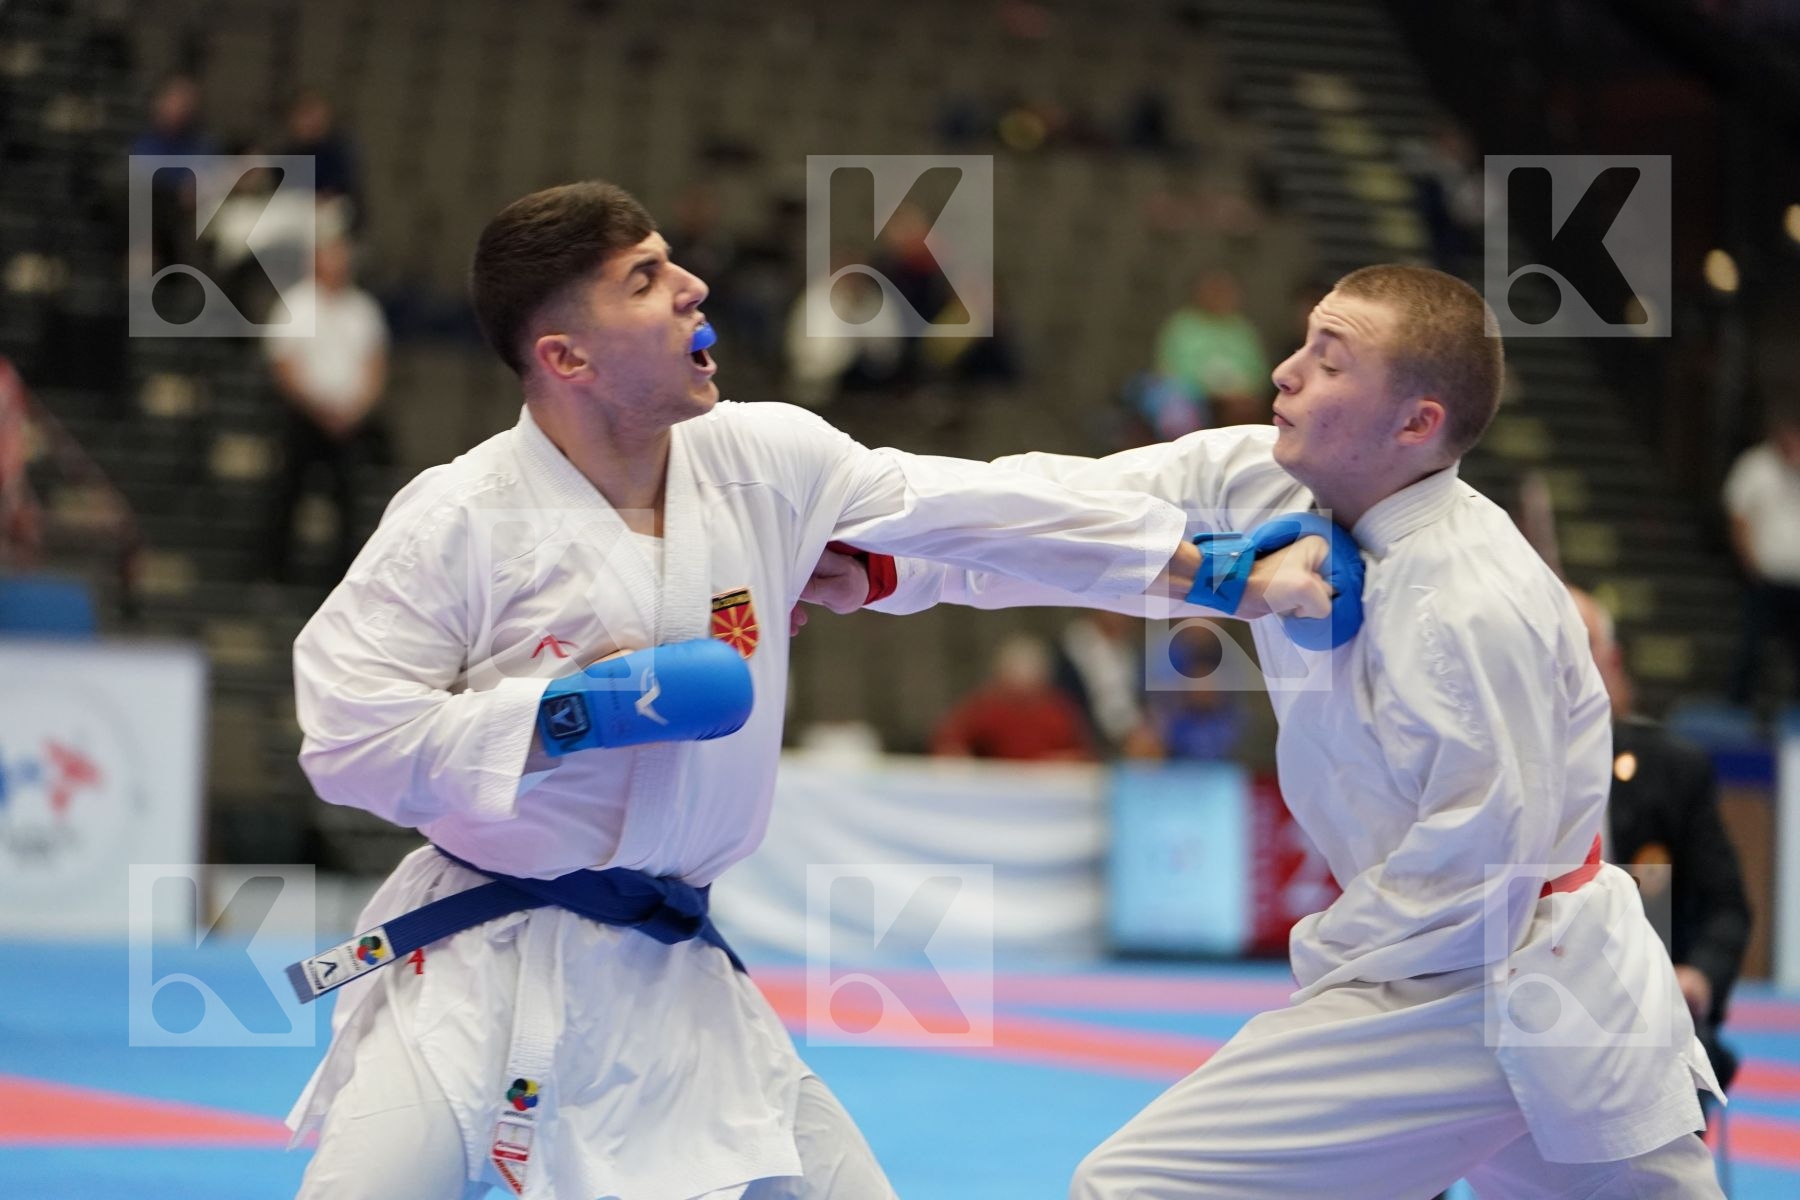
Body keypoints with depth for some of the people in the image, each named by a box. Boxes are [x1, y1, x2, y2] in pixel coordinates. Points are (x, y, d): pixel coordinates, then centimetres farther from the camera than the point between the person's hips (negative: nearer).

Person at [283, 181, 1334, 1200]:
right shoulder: (459, 519, -14)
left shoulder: (766, 461, 0)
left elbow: (979, 514, 3)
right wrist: (569, 715, -23)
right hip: (481, 968, -5)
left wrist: (1229, 574, 4)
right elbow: (348, 738, -14)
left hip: (674, 972, 5)